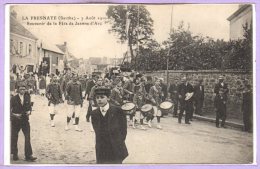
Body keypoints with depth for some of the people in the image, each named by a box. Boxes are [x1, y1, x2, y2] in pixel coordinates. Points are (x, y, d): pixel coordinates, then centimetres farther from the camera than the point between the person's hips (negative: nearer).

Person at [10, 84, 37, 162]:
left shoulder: (27, 97, 4)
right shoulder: (13, 98, -6)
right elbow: (9, 109, -6)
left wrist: (29, 111, -5)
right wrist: (14, 115, -22)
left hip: (25, 120, 2)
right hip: (15, 121, -2)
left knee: (28, 137, -6)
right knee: (14, 138, 9)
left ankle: (28, 155, -3)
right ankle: (14, 154, 26)